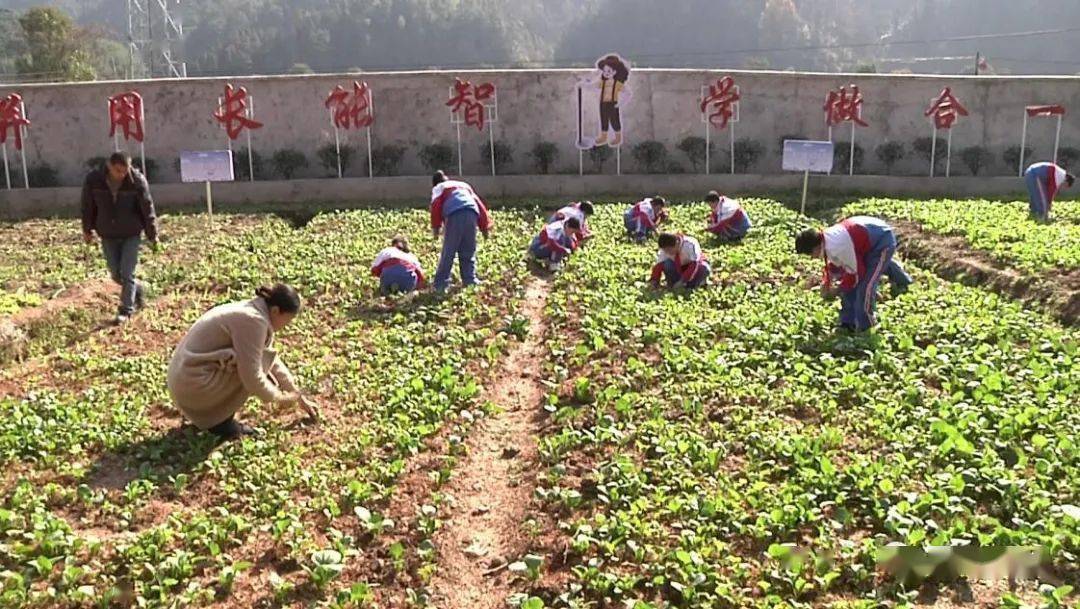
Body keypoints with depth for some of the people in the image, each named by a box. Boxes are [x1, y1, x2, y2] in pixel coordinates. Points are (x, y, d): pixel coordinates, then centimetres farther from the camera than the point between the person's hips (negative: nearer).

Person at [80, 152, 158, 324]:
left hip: (132, 234, -3)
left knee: (127, 273, -5)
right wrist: (87, 230, 12)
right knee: (116, 274, 8)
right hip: (107, 235, 3)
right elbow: (88, 206, 3)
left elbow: (147, 208, -9)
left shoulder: (137, 181, -17)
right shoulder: (93, 179, -12)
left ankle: (126, 310, 7)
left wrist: (152, 235, -4)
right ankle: (138, 289, 36)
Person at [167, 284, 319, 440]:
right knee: (261, 362, -10)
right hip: (195, 385, -10)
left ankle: (207, 414, 16)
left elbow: (274, 362, 19)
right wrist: (279, 397, -3)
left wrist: (300, 397, 21)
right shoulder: (254, 321, -20)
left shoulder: (252, 311, 10)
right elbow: (252, 377, -21)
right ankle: (222, 422, -2)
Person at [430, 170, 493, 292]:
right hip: (472, 213, 4)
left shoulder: (438, 188, 25)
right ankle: (470, 281, 11)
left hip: (455, 215, -4)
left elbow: (436, 206, 6)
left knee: (448, 252, -1)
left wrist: (436, 227, 5)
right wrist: (485, 226, 25)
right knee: (468, 252, 14)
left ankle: (441, 284, -2)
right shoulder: (464, 185, 38)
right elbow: (479, 203, 29)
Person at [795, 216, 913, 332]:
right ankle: (848, 322, 20)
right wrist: (827, 282, 2)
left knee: (865, 286, -14)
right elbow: (833, 264, 13)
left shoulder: (839, 248, -36)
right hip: (868, 240, 10)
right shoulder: (826, 238, -8)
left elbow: (856, 273, -23)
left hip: (883, 240, -10)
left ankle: (862, 327, 2)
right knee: (848, 282, 8)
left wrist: (838, 289, -11)